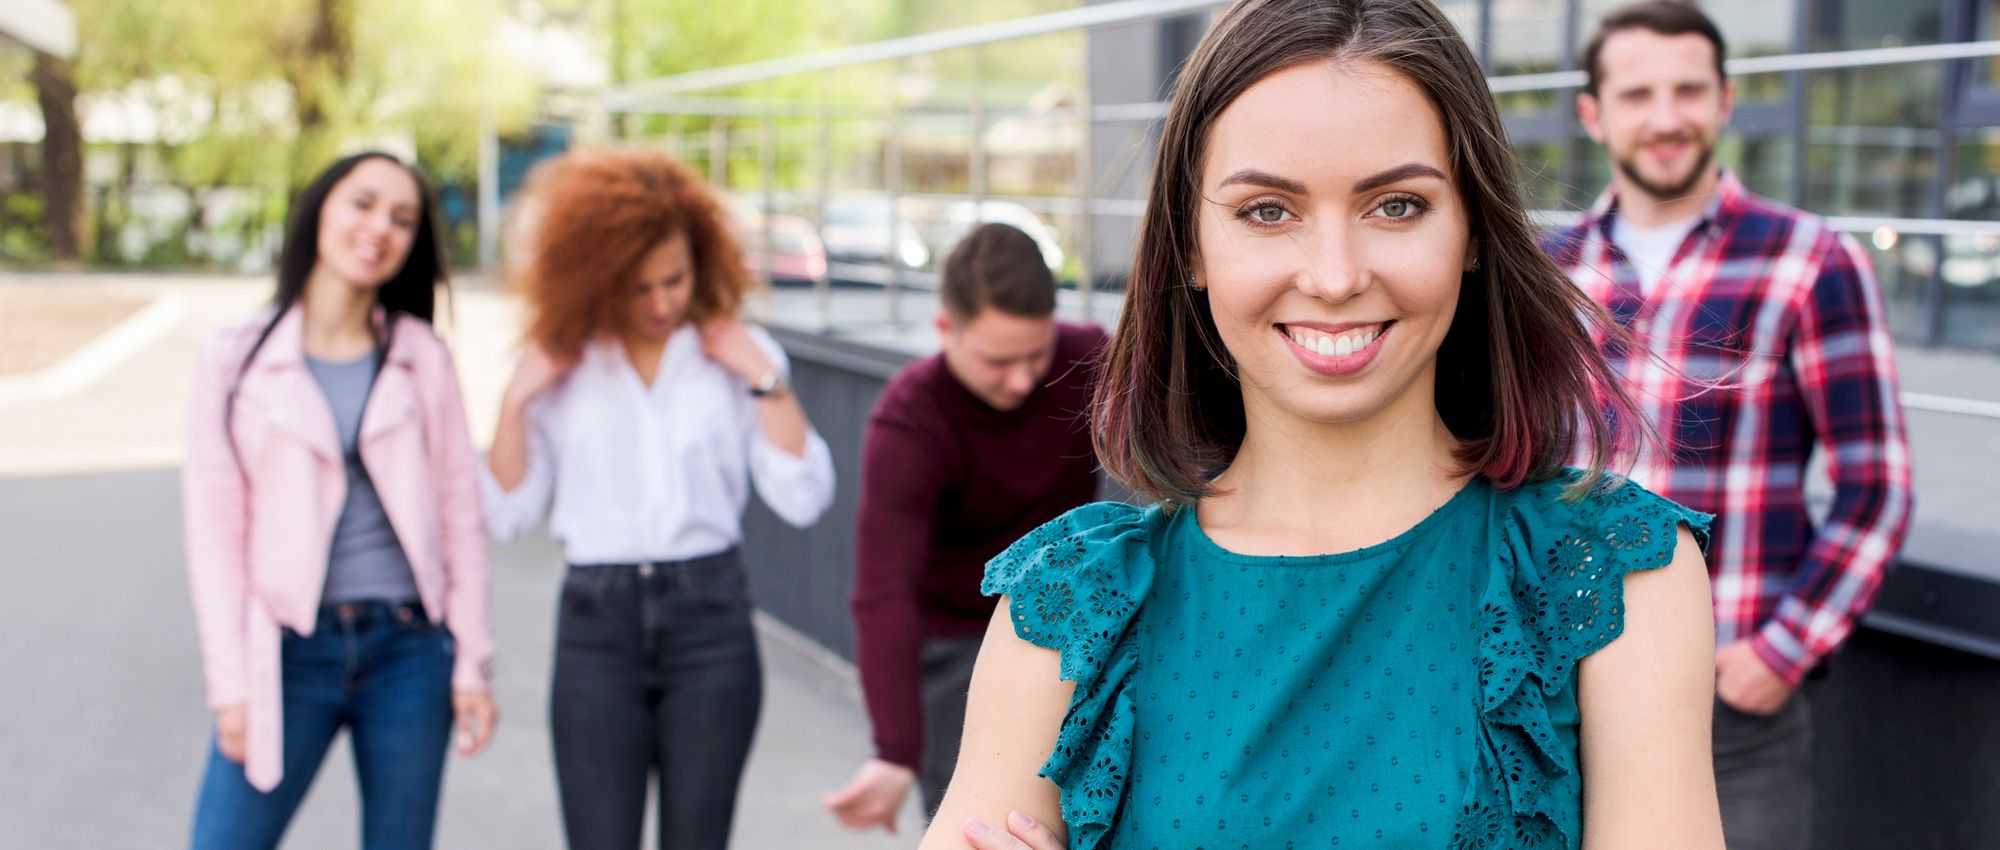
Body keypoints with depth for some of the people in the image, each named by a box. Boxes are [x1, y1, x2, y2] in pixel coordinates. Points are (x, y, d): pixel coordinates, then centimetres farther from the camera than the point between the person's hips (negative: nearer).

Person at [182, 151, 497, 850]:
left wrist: (473, 664, 2)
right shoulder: (237, 360, 2)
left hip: (409, 647, 2)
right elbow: (214, 531, -1)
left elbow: (459, 514, 6)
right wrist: (232, 686, -5)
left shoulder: (422, 358, 6)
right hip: (291, 653, -1)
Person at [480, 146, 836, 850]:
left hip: (709, 616, 0)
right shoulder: (562, 364, 5)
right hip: (597, 625, 0)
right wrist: (515, 400, -6)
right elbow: (509, 515, 3)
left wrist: (766, 380, -9)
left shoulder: (738, 354, 4)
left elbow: (802, 500, -4)